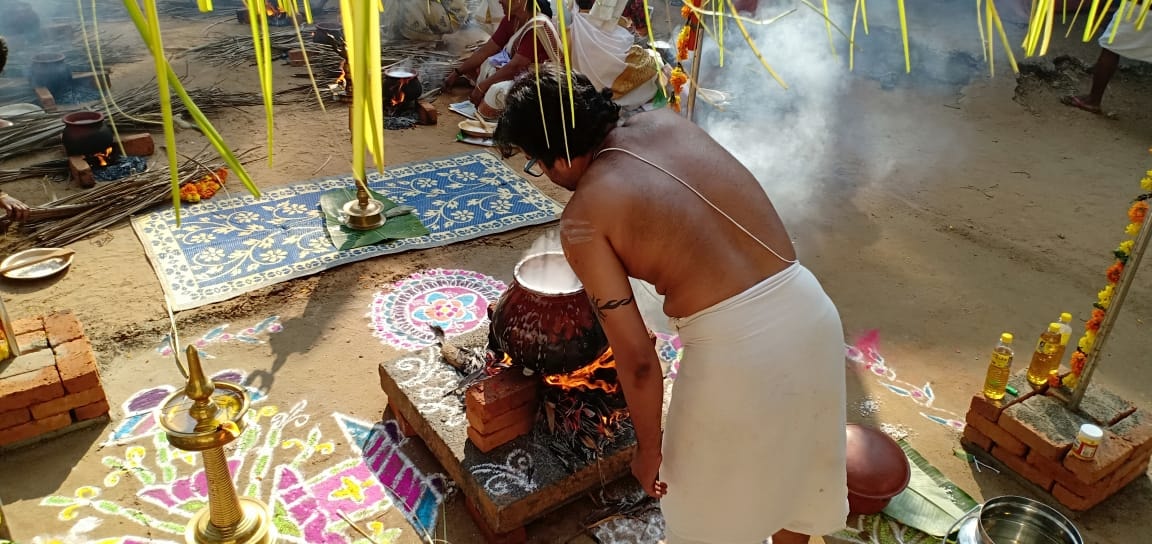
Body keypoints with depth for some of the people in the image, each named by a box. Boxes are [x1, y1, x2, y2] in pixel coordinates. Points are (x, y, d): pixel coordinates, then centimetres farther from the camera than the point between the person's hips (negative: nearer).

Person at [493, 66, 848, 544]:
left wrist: (648, 448, 6)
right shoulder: (668, 123, 10)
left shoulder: (582, 219, -8)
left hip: (735, 345, -7)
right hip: (810, 309, 7)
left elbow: (637, 358, -10)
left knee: (707, 504, 23)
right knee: (794, 457, 34)